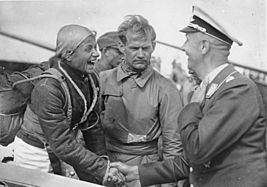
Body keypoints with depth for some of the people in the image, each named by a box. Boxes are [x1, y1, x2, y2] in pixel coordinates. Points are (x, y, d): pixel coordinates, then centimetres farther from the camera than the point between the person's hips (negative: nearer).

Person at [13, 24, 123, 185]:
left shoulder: (91, 78, -7)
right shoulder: (48, 88, -29)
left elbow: (92, 124, 2)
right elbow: (62, 144, -29)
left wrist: (102, 158, -7)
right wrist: (103, 169, -30)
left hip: (71, 143, 6)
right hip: (37, 153, -6)